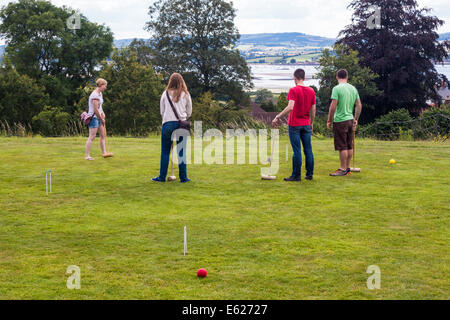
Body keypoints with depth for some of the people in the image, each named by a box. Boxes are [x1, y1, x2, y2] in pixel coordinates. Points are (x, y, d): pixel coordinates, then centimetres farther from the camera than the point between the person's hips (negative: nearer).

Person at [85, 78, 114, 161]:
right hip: (93, 117, -10)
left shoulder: (100, 94, 13)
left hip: (98, 118, 10)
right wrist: (102, 119, -11)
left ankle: (104, 153, 18)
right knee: (92, 137, -9)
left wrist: (103, 114, 11)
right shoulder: (95, 95, -18)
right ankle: (87, 155, -6)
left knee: (103, 135, 12)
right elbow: (95, 109, -21)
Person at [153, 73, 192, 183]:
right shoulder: (186, 95, 4)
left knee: (165, 152, 4)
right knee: (181, 152, 4)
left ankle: (162, 177, 7)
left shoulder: (166, 94, 3)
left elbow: (162, 111, 9)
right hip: (181, 124, 1)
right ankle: (183, 177, 6)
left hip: (168, 124, 0)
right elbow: (189, 112, 10)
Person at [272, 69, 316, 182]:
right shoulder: (311, 91, 5)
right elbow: (313, 110, 8)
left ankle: (296, 175, 2)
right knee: (308, 150, 8)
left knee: (297, 151, -2)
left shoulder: (293, 90, -12)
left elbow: (290, 107, -23)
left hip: (294, 124, -5)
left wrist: (277, 117, -18)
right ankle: (310, 174, 13)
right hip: (306, 124, 5)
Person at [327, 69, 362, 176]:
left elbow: (333, 107, -15)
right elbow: (359, 105, 11)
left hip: (340, 121, -7)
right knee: (349, 146, 12)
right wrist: (356, 119, 20)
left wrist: (329, 121, -6)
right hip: (350, 120, 7)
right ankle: (348, 168, 19)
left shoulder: (337, 88, -11)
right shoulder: (353, 88, 8)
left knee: (342, 147, -3)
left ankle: (343, 169, 0)